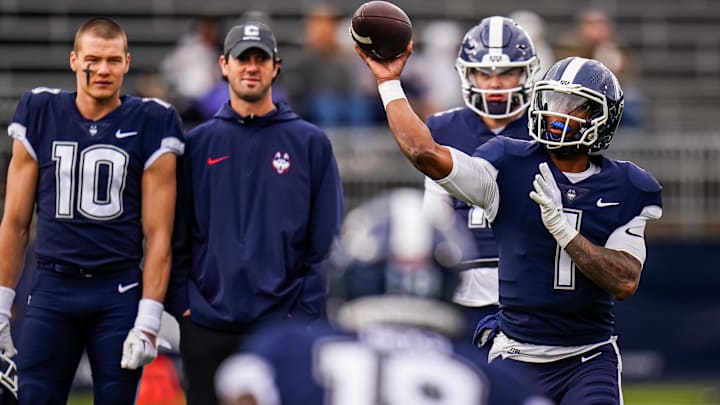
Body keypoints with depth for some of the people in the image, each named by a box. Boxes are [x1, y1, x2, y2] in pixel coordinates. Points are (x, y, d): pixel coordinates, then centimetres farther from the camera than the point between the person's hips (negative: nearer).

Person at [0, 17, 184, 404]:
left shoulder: (149, 125, 0)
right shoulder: (40, 114, 5)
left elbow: (157, 234, -2)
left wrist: (148, 321, -8)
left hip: (119, 292, -1)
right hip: (51, 288, 1)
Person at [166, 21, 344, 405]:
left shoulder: (310, 143, 5)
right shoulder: (198, 144, 9)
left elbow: (326, 240, 2)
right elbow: (177, 235, 8)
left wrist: (306, 310, -5)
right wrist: (181, 303, -1)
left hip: (282, 325, -1)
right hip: (207, 326, 1)